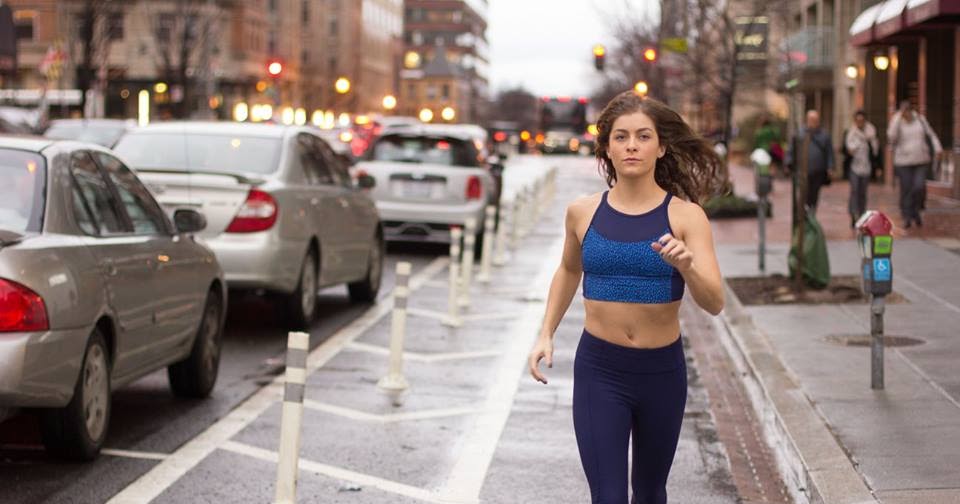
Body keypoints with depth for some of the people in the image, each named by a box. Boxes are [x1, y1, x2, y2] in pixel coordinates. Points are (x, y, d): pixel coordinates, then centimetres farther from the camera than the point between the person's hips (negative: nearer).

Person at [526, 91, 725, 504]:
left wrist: (686, 266, -32)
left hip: (662, 371, 0)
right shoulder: (583, 212, -1)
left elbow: (714, 303, -13)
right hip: (599, 371, 0)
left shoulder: (685, 216, -7)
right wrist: (546, 334, 12)